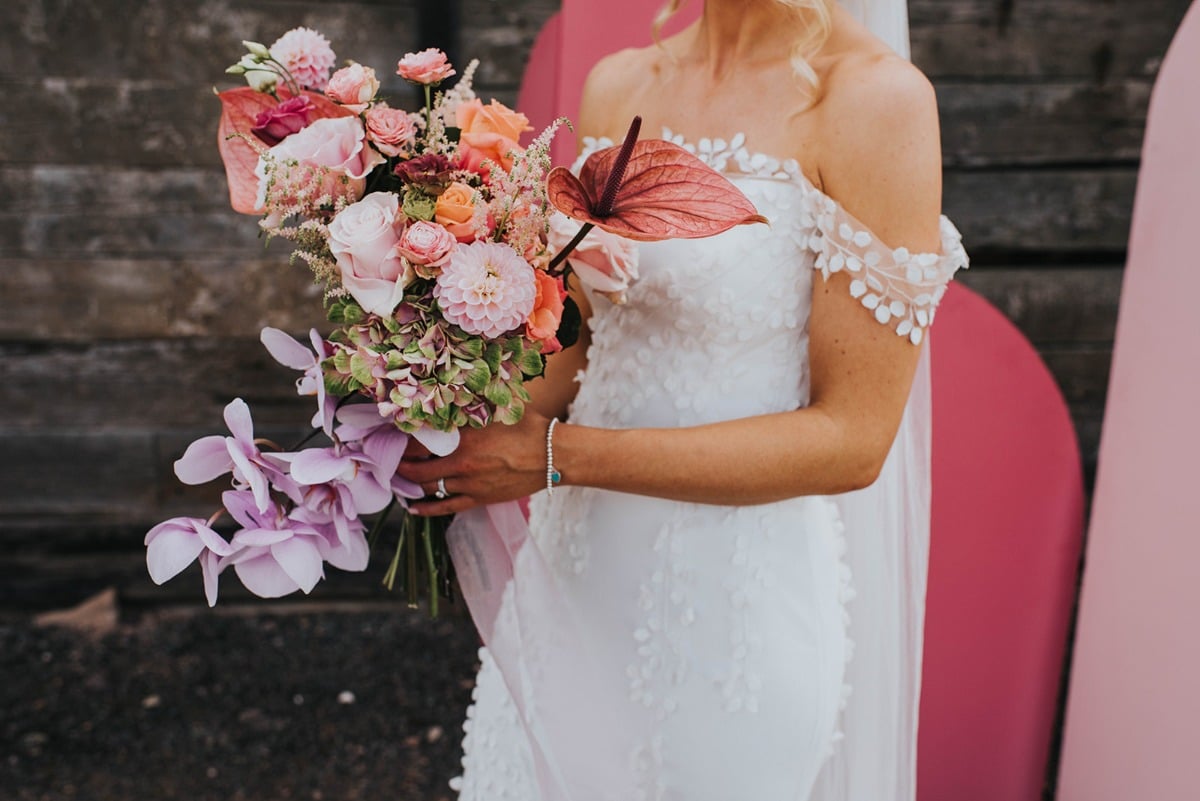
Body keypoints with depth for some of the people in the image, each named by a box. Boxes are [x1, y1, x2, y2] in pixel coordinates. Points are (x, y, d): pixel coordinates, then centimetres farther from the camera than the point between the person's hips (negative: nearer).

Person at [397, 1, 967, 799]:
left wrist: (554, 454, -21)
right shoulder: (617, 85, 3)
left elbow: (850, 442, -18)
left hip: (738, 603, -5)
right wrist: (470, 439, -9)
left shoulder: (877, 97, -16)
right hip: (580, 570, 6)